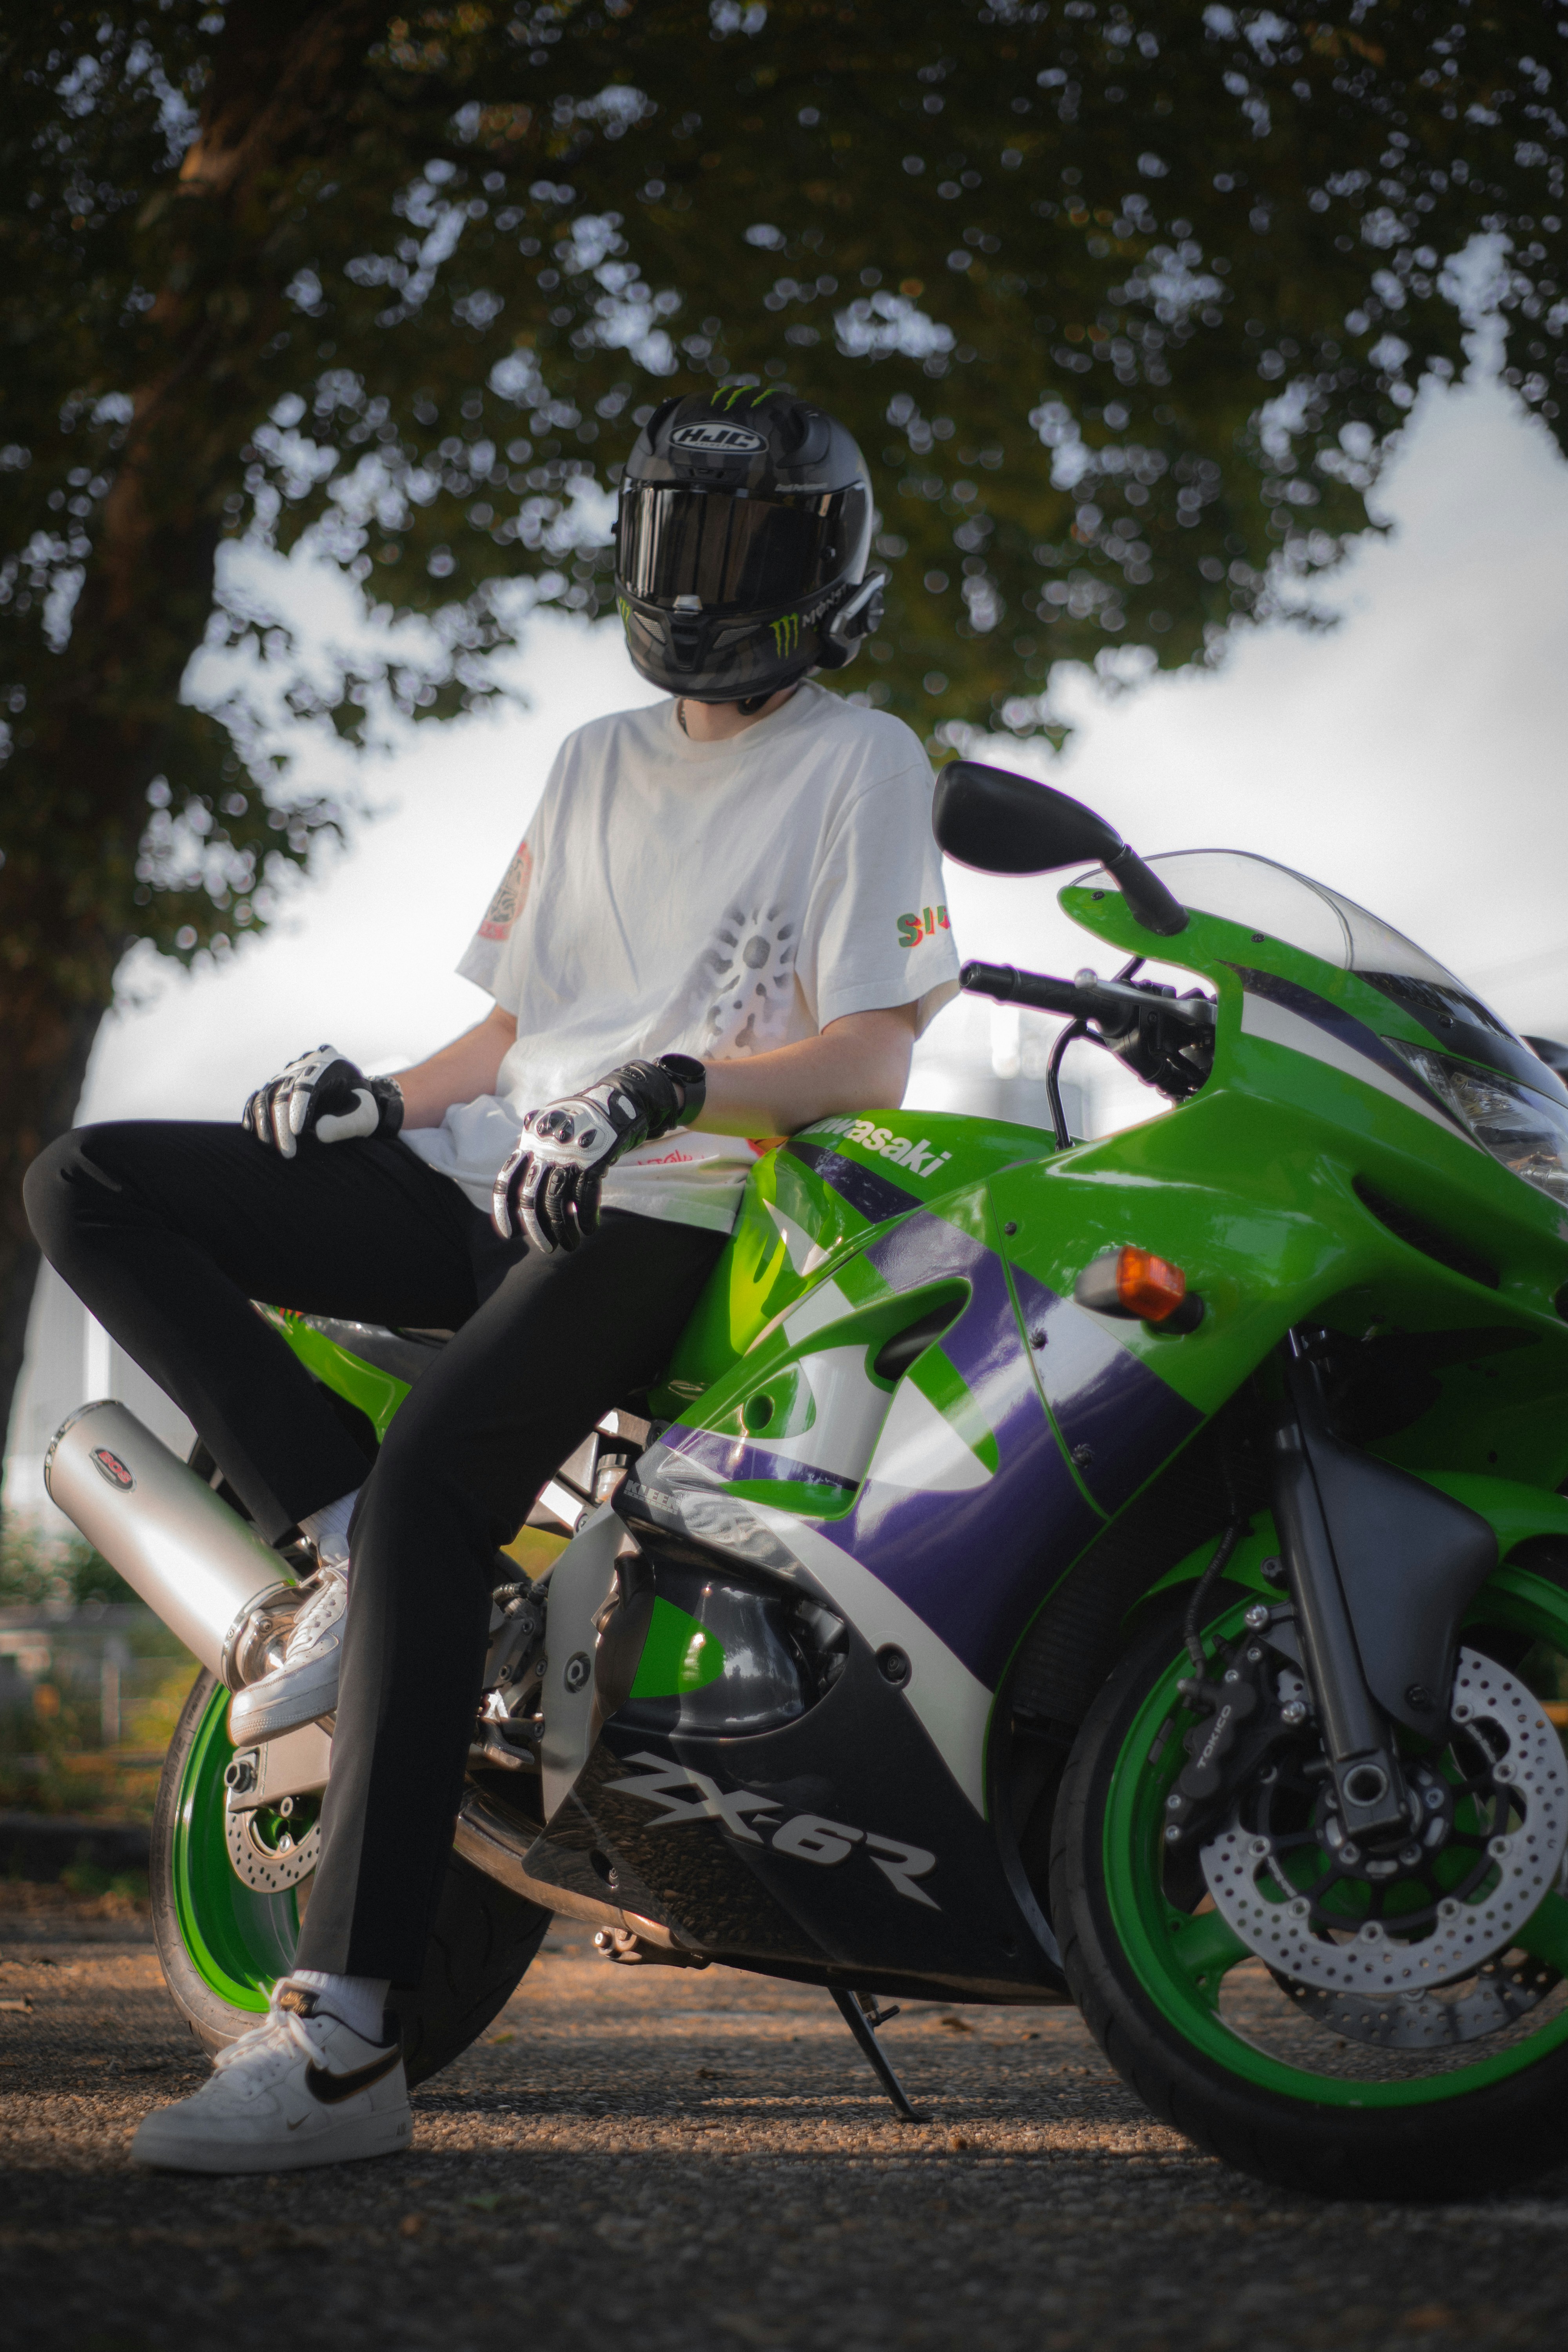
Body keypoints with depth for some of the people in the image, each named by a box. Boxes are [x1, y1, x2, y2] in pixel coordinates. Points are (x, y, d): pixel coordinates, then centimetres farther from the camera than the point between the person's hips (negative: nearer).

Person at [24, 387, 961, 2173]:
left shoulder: (858, 763, 4)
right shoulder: (599, 761, 24)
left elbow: (872, 1058, -6)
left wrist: (674, 1087, -24)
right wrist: (386, 1097, 2)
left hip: (667, 1213, -8)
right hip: (488, 1177, 8)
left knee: (429, 1490, -32)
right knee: (84, 1186, -8)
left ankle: (343, 2040, -36)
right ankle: (332, 1547, -18)